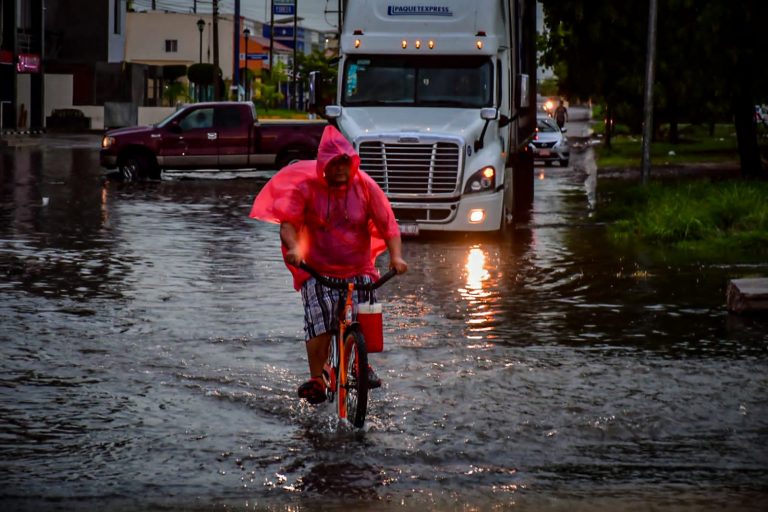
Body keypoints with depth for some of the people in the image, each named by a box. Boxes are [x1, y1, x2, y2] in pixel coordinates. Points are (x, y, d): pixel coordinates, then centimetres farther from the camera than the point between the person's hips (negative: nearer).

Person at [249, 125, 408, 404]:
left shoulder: (365, 186, -2)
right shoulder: (307, 187, -6)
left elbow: (388, 224, -5)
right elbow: (288, 221, -13)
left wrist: (396, 256, -19)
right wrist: (294, 247, -33)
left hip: (358, 269, 1)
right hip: (318, 270, -1)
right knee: (319, 324, -16)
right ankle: (316, 380, -7)